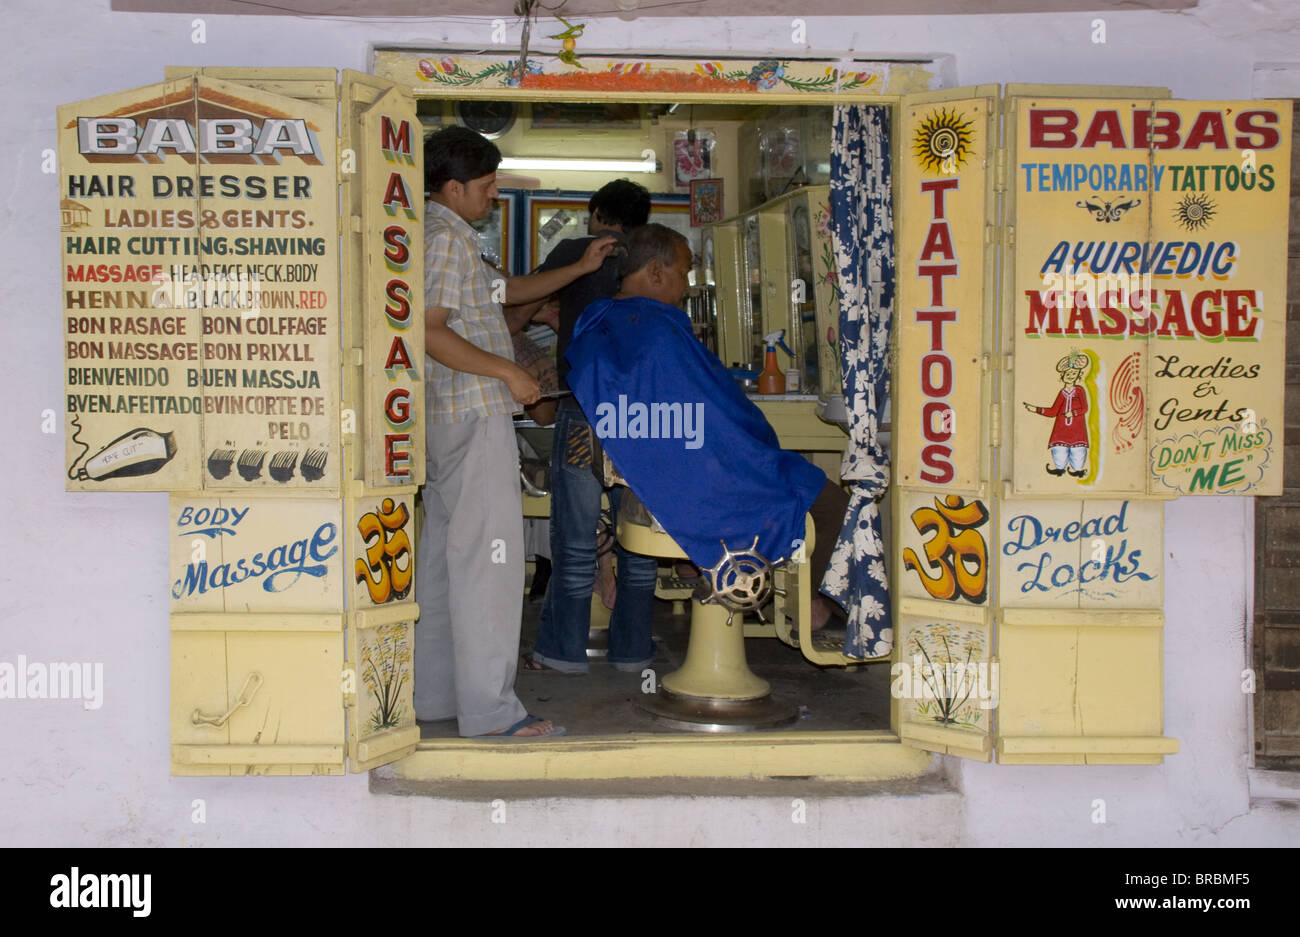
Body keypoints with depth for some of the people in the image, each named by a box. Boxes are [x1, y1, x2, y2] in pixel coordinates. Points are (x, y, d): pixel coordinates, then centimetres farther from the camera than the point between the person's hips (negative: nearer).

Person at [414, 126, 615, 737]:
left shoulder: (450, 238, 22)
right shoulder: (445, 237, -11)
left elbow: (506, 290, 32)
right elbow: (431, 332, -20)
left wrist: (580, 269, 29)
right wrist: (508, 372, -16)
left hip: (450, 417, 11)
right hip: (474, 416, -11)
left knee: (443, 554, 11)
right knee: (489, 555, -10)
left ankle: (433, 694, 18)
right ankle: (490, 708, -8)